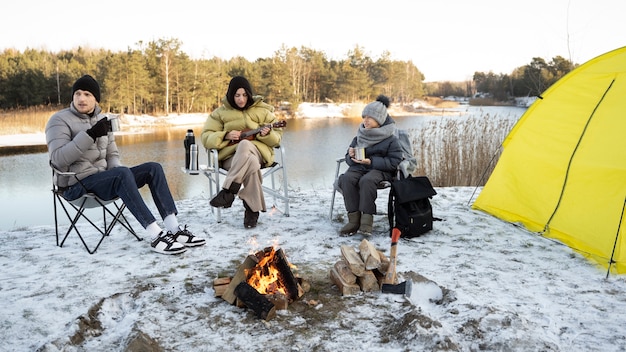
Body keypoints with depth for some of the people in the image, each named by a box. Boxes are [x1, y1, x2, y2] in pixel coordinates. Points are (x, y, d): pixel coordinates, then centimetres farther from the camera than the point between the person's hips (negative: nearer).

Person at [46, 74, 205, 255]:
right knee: (122, 173, -35)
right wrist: (90, 134, -25)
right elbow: (58, 159, -19)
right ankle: (156, 236, -40)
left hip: (103, 178, 7)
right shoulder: (59, 120, -5)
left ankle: (173, 229, -21)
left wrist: (117, 171, -5)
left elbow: (112, 155, 18)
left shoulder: (101, 119, 14)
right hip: (77, 185, -7)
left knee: (153, 168, -11)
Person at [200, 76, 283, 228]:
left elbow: (277, 139, 9)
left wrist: (267, 134, -14)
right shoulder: (221, 112, 13)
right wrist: (226, 136, -11)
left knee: (244, 145, -38)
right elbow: (206, 137, 7)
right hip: (230, 155, 1)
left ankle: (228, 192, -37)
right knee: (251, 162, -37)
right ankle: (253, 209, -32)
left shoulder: (262, 110, 12)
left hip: (257, 151, 0)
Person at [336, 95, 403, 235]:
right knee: (346, 179, -30)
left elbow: (394, 162, -9)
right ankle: (354, 219, -31)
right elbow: (348, 159, 19)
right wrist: (351, 156, -7)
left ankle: (367, 219, -34)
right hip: (358, 167, 4)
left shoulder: (390, 139, 0)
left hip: (379, 170, -4)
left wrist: (371, 161, -18)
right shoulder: (359, 136, 14)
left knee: (366, 180, -38)